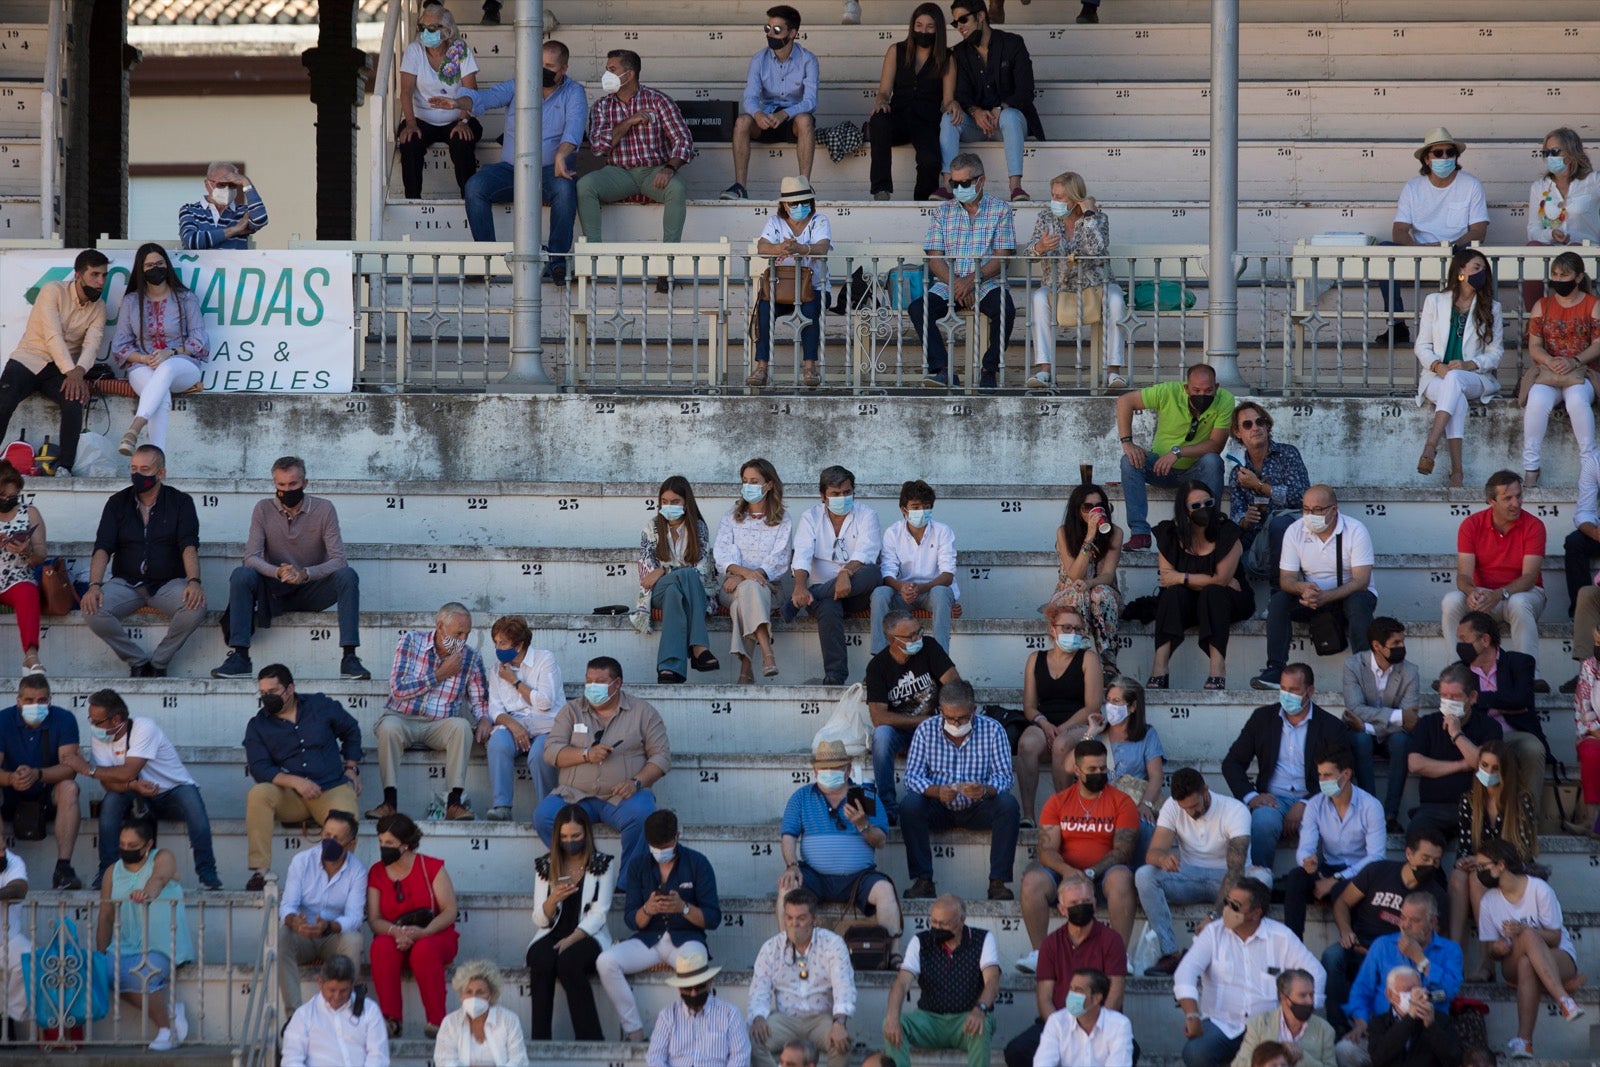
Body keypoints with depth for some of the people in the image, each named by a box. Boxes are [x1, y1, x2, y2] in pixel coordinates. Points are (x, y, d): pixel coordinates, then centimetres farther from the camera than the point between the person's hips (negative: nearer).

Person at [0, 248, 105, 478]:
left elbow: (92, 343, -8)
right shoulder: (53, 291, -7)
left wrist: (78, 372, -29)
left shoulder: (98, 308, 7)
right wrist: (70, 372, -29)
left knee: (74, 401, -29)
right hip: (28, 360, -3)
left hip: (62, 369, 3)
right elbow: (53, 336, -17)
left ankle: (64, 467, -30)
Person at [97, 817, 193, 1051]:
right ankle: (169, 1011, -12)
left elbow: (159, 878, -24)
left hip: (162, 946, -5)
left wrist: (147, 892, -47)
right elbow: (106, 916, 11)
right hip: (127, 947, 5)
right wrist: (99, 952, 1)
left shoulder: (162, 858, 0)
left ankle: (168, 1028, -11)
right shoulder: (113, 873, 13)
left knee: (140, 974, -32)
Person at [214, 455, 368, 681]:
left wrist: (305, 574, -33)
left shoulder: (324, 509, -7)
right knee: (241, 575, -28)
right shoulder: (263, 509, -4)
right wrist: (278, 572, -34)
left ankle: (349, 657, -32)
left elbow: (338, 560, -14)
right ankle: (239, 656, -30)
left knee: (347, 575, -28)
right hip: (275, 591, 0)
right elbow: (252, 558, -13)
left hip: (312, 590, 0)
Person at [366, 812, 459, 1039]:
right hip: (394, 939, 2)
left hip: (435, 937, -2)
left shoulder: (431, 867, -2)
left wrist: (423, 932, -24)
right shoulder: (376, 873, 6)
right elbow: (374, 919, 0)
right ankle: (391, 1020, -37)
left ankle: (436, 1022, -34)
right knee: (381, 947, -34)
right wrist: (395, 932, -23)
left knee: (424, 950, -38)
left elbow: (450, 911, -7)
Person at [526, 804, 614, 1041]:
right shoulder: (545, 866, 11)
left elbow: (598, 913, -4)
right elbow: (540, 919, 7)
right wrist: (553, 899, -16)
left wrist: (571, 939, -19)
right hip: (552, 937, 2)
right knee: (542, 961, -33)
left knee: (568, 961, -36)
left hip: (587, 936, -2)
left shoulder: (603, 864, 4)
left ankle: (589, 1037, -31)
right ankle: (539, 1037, -31)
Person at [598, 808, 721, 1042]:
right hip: (648, 939, 3)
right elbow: (630, 921, 5)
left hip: (686, 938, -3)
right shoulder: (638, 866, 7)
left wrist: (684, 907, -23)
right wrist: (647, 910, -18)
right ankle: (634, 1030, -19)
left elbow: (713, 918, -4)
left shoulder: (697, 863, -1)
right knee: (605, 961, -26)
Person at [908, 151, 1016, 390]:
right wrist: (955, 283, -15)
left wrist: (973, 280, -20)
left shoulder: (1000, 210, 5)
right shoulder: (943, 212, 12)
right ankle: (944, 371, -31)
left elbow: (1001, 258, -4)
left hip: (988, 283, -2)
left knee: (1005, 309, -34)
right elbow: (934, 259, 4)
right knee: (918, 308, -26)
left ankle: (990, 370, -19)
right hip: (948, 284, 2)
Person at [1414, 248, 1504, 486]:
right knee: (1457, 398, -38)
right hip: (1437, 377, 0)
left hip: (1476, 377, 0)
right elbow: (1422, 345, 9)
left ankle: (1430, 447, -52)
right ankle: (1457, 471, -47)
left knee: (1454, 379, -39)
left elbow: (1495, 352, 7)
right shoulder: (1435, 302, 12)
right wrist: (1438, 366, -13)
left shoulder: (1491, 308, 12)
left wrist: (1469, 365, -13)